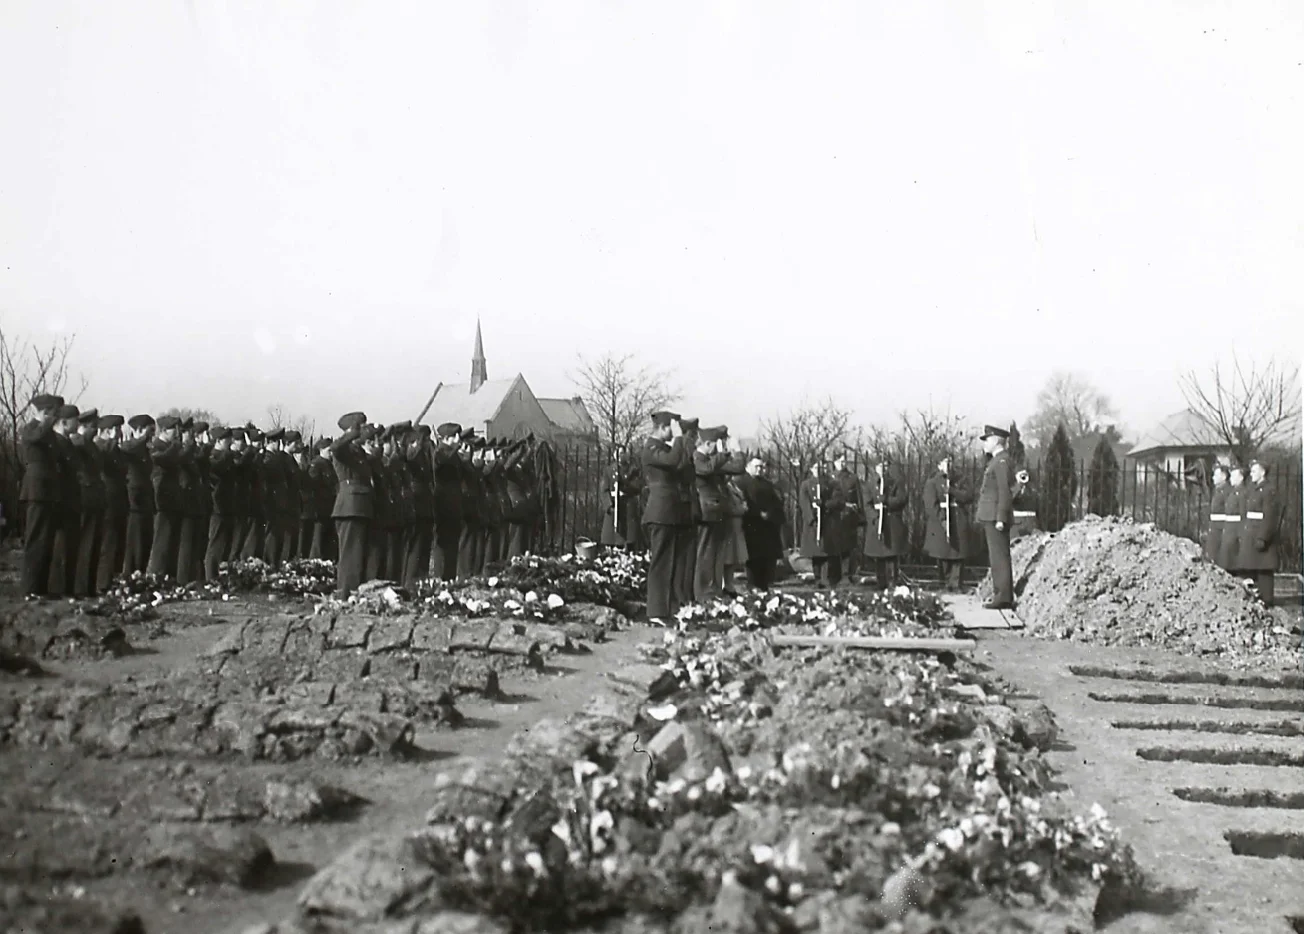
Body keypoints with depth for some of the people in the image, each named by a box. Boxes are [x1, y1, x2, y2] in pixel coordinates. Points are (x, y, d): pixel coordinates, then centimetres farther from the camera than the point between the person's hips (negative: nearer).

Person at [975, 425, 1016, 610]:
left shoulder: (1002, 461, -13)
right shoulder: (996, 461, 18)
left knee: (1000, 557, -9)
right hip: (992, 517, 10)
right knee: (998, 558, 11)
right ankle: (1002, 596, 15)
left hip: (996, 517, -10)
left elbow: (1005, 491, -19)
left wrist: (1000, 518, -21)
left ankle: (1003, 598, -8)